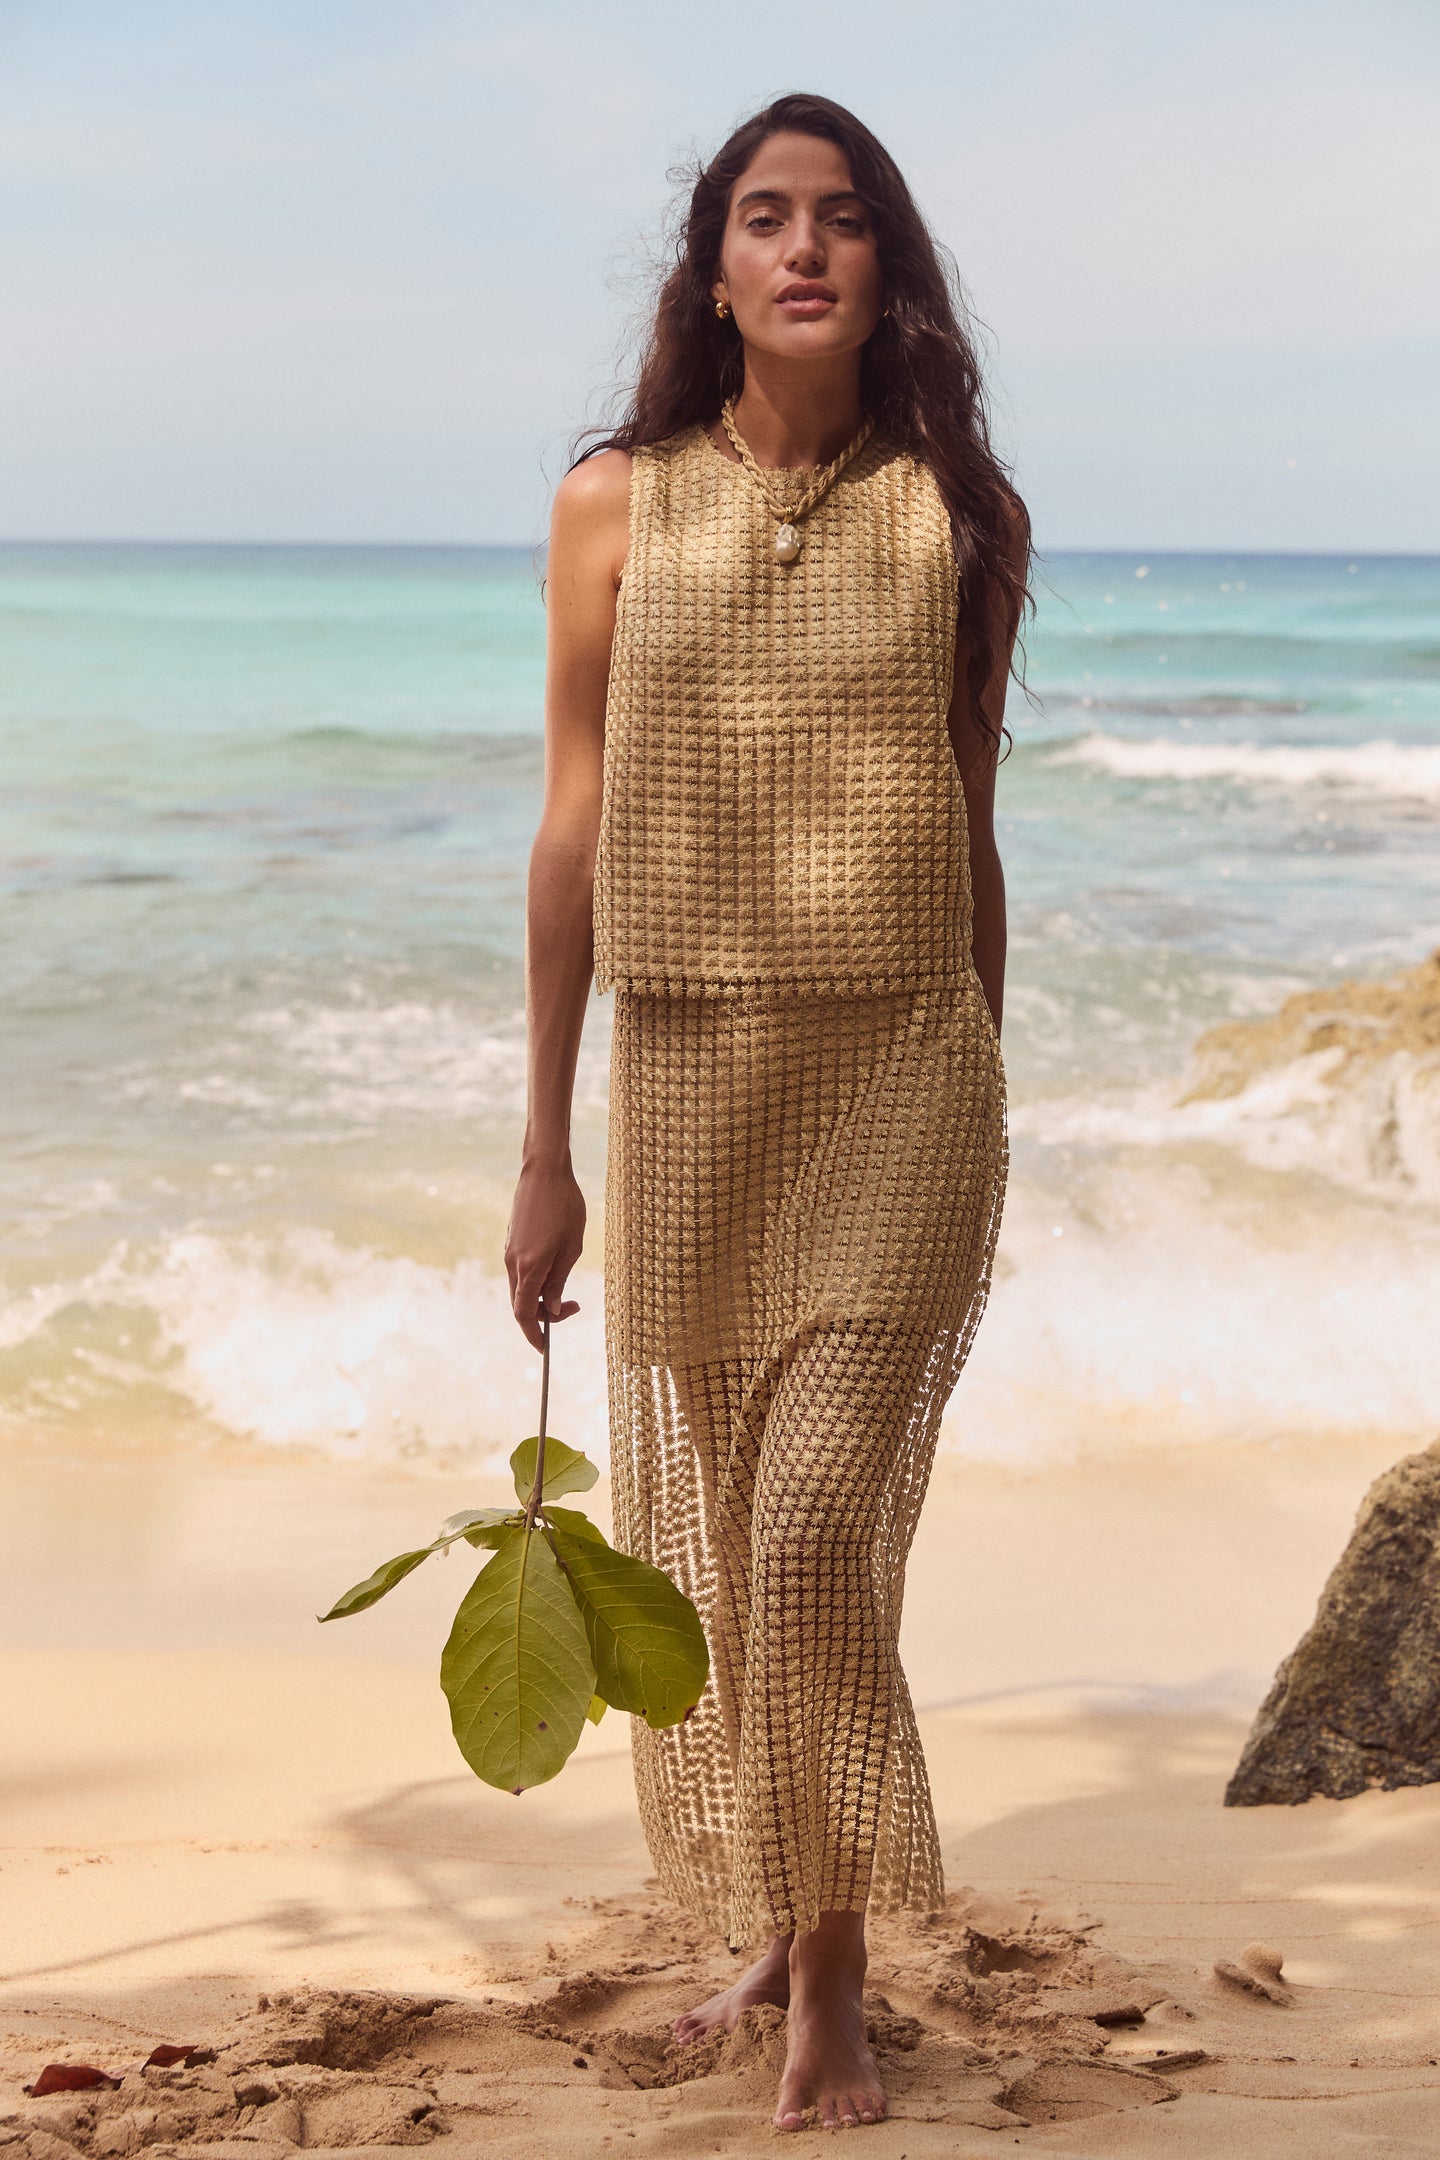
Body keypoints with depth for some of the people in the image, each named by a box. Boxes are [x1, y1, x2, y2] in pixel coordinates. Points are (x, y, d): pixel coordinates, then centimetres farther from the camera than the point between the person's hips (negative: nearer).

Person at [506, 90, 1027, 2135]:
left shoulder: (956, 514, 2)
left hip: (898, 1071, -2)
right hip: (683, 1069, 2)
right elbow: (573, 830, 5)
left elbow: (970, 834, 9)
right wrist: (545, 1148, 4)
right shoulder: (615, 506, 2)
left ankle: (836, 1982, 3)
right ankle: (768, 1926, 30)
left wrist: (981, 1118, 12)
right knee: (702, 1547, 11)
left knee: (821, 1525, -12)